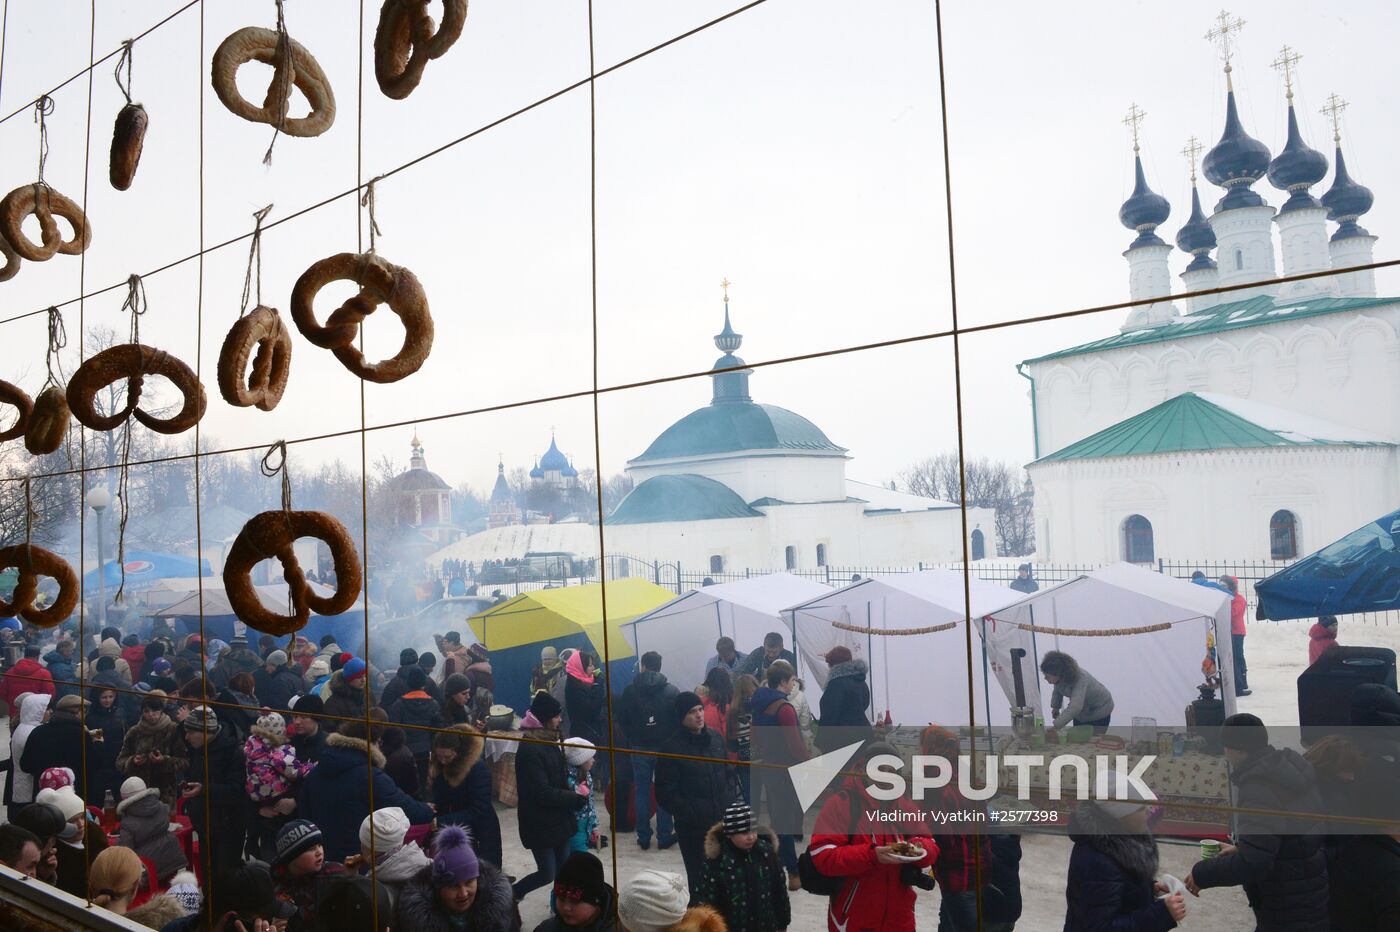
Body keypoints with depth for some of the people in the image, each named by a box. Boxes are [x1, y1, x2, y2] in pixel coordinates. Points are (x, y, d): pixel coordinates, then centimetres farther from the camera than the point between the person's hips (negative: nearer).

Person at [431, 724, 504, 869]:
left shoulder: (478, 768, -22)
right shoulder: (438, 767, -3)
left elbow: (478, 810, -24)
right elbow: (439, 801, 5)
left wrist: (441, 821, -29)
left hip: (480, 836, -5)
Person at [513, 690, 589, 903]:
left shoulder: (549, 741, 6)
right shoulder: (529, 750, -22)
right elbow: (542, 793, -23)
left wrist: (574, 795, -2)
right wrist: (575, 798, -16)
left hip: (559, 819, 8)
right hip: (540, 824, -8)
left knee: (563, 869, 13)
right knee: (547, 874, 2)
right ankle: (510, 895, 24)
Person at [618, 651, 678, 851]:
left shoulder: (630, 690, -6)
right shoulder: (671, 691, -6)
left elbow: (623, 718, -1)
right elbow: (677, 719, -3)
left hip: (639, 747, 0)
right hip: (665, 747, 0)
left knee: (641, 792, 8)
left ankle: (644, 837, 11)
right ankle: (665, 836, 9)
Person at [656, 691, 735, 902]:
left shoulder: (715, 739, 5)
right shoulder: (672, 748, -11)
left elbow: (729, 772, 17)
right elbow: (665, 793, -11)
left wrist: (729, 801, 4)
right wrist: (690, 813, -15)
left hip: (722, 822, 5)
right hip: (692, 828, -5)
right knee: (698, 877, 3)